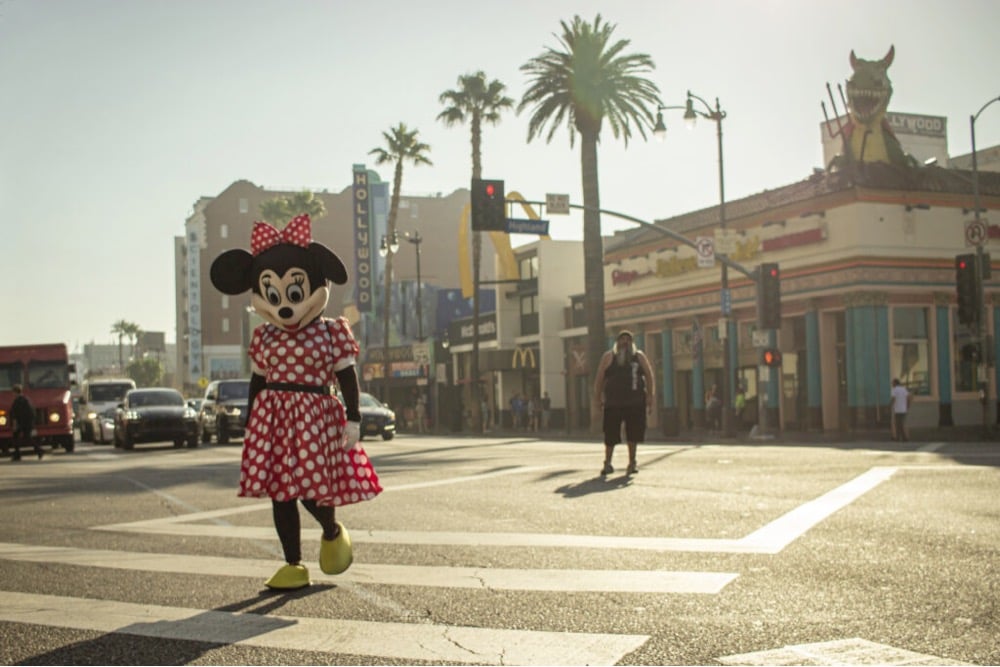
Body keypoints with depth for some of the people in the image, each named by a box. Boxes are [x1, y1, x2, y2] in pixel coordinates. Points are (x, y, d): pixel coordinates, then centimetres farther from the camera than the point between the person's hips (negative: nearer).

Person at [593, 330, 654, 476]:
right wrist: (597, 397, -2)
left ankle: (632, 463, 18)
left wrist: (650, 395, -1)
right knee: (610, 434, -2)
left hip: (635, 402, 2)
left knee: (633, 433, 5)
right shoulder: (608, 357, 6)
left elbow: (648, 375, 8)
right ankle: (607, 463, 10)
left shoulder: (639, 356, 11)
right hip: (613, 402, -1)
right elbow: (599, 377, 4)